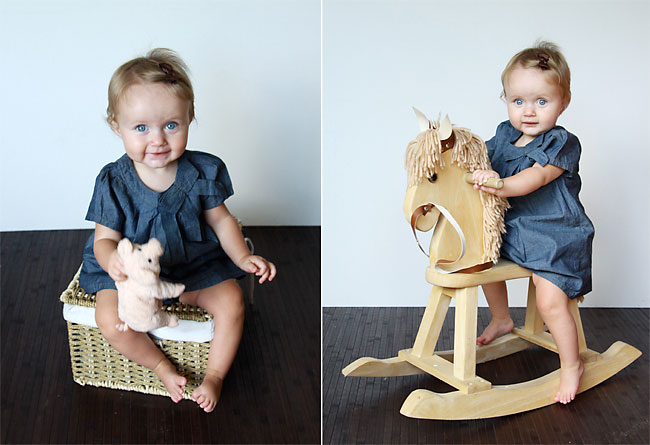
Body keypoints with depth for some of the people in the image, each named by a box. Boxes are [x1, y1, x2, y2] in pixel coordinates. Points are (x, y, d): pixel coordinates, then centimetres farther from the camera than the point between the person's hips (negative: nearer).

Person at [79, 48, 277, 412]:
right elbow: (105, 239, -12)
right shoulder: (114, 183, -16)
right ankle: (160, 364, 4)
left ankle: (215, 375, 3)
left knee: (231, 301, -20)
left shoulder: (202, 172, -12)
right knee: (110, 319, -23)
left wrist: (243, 257, -11)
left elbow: (220, 219, 2)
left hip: (195, 266, 1)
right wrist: (112, 259, -36)